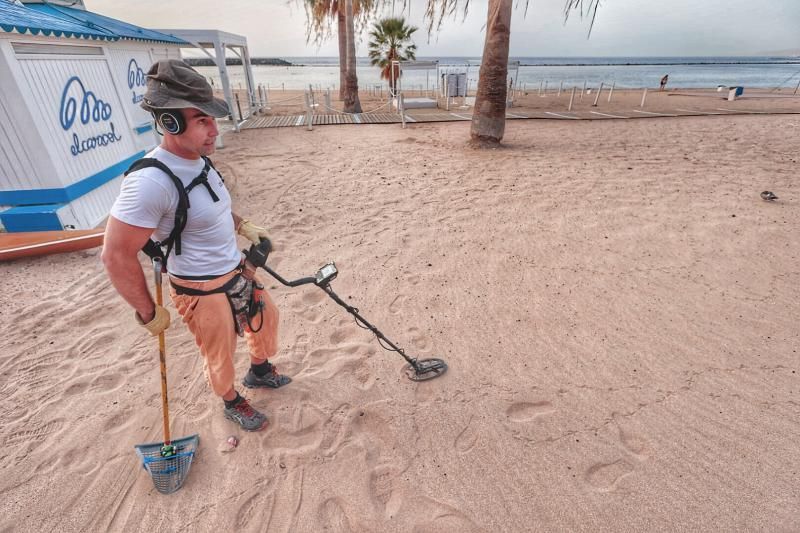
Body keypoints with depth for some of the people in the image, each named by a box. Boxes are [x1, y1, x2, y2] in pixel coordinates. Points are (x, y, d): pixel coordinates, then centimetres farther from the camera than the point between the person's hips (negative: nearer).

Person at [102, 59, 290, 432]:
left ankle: (260, 371, 52)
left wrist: (241, 225, 7)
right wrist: (149, 314, -15)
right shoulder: (151, 180, -29)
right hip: (201, 291, -8)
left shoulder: (199, 160, -3)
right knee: (220, 355, 14)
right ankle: (232, 404, 44)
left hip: (237, 272, 8)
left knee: (266, 317, 25)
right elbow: (116, 256, -24)